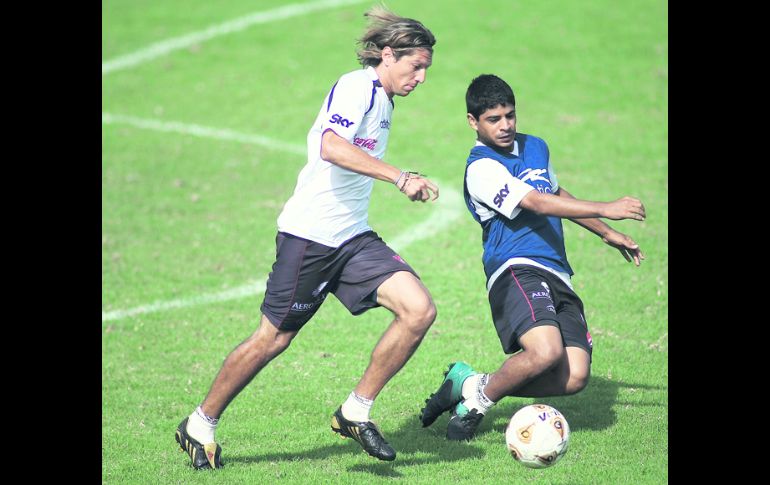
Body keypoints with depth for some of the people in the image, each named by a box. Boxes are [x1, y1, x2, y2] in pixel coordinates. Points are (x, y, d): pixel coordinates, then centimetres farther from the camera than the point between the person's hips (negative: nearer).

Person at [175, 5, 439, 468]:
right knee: (273, 338, 0)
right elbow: (331, 147, -32)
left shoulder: (382, 100, 16)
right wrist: (400, 177, -37)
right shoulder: (357, 87, -13)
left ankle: (356, 412, -1)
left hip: (353, 238, 8)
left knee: (420, 309, -11)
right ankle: (200, 425, 19)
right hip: (310, 234, -8)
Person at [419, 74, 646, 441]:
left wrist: (607, 234, 39)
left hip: (557, 277, 8)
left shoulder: (535, 147, 20)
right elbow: (538, 204, -19)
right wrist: (605, 210, -24)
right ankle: (479, 397, -5)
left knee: (574, 376, -10)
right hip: (517, 270, -8)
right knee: (546, 352, -34)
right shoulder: (481, 169, -8)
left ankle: (469, 384, 8)